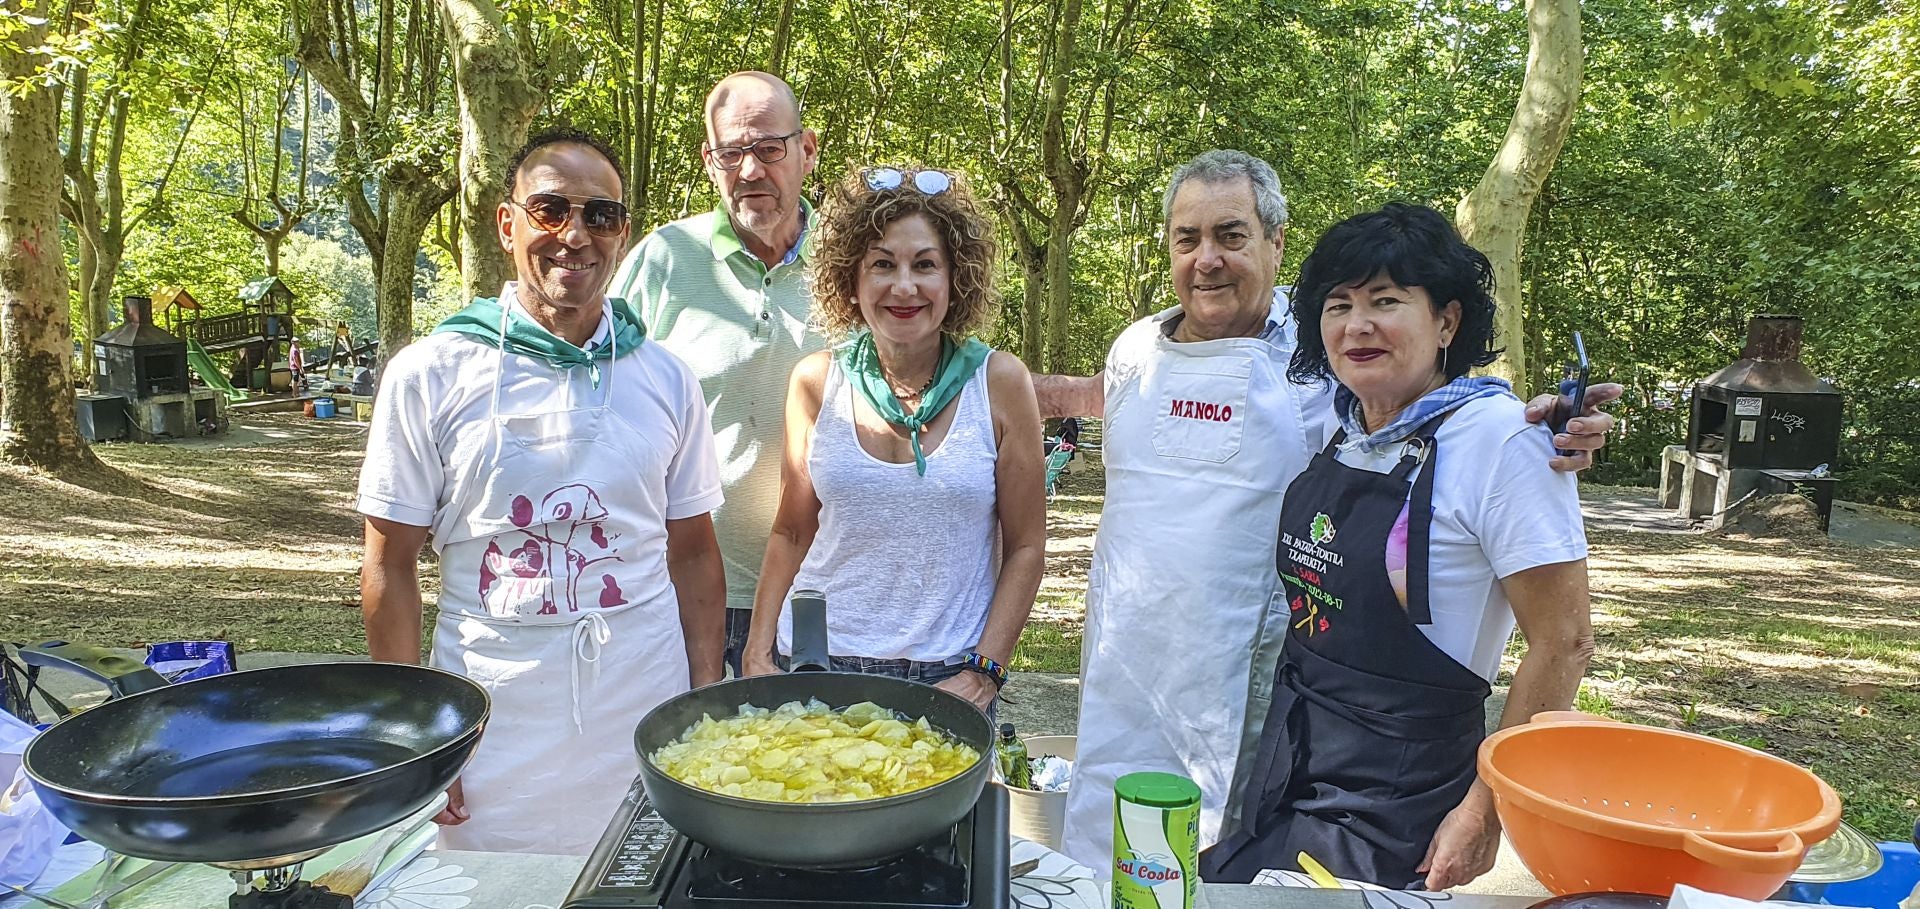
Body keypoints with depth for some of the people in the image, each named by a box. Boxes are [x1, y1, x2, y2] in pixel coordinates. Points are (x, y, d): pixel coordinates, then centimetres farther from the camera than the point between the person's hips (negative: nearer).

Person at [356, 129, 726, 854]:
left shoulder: (665, 378, 2)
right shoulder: (429, 375, -4)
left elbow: (692, 553, 7)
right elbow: (391, 564, -1)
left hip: (645, 722, 2)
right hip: (491, 728, -1)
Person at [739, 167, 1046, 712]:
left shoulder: (1000, 383, -7)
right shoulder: (816, 381, -2)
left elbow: (1025, 548, -2)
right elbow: (791, 533, 6)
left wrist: (984, 673, -9)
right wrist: (758, 654, -1)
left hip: (949, 676, -1)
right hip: (816, 664, 1)